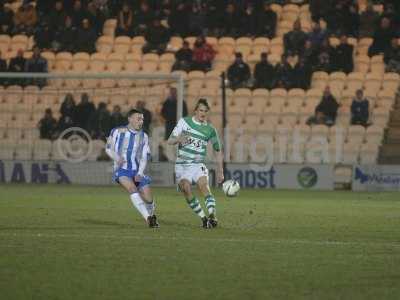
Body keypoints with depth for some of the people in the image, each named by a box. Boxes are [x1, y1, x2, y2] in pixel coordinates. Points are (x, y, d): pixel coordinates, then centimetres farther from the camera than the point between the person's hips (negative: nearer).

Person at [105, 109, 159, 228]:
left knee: (148, 199, -7)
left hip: (137, 172, 3)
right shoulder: (117, 132, 1)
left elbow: (144, 158, 3)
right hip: (122, 170, -3)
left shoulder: (143, 136, 6)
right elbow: (108, 148, 9)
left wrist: (140, 173, -11)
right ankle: (148, 218, -34)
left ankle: (152, 216, 27)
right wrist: (116, 158, -11)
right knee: (132, 189, -31)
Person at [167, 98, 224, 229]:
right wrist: (178, 139, -20)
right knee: (186, 190, -21)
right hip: (181, 165, 0)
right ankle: (203, 218, -15)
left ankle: (212, 216, -39)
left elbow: (218, 150, 18)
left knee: (204, 185, -27)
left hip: (198, 165, 0)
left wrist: (220, 171, 15)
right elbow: (169, 141, 4)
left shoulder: (210, 129, 6)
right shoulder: (184, 122, 4)